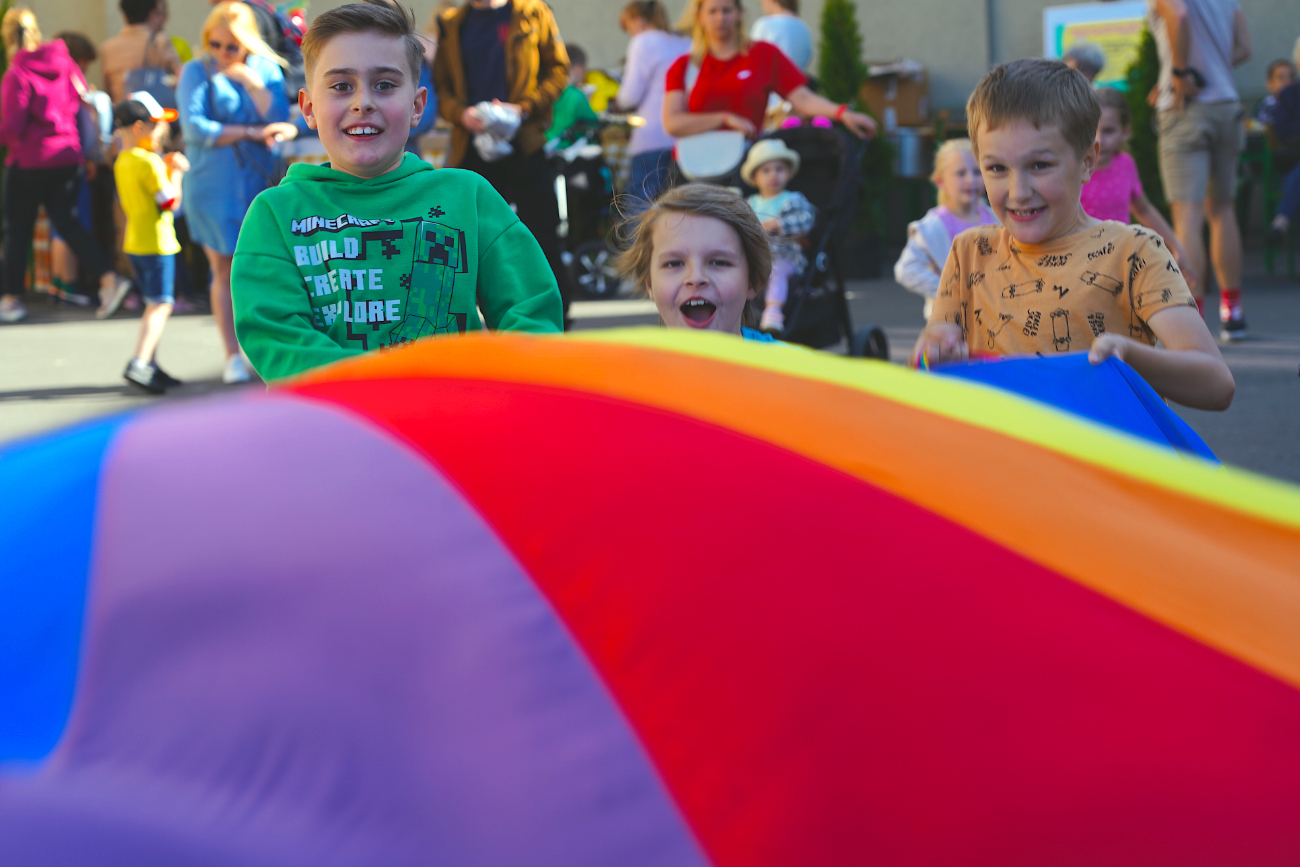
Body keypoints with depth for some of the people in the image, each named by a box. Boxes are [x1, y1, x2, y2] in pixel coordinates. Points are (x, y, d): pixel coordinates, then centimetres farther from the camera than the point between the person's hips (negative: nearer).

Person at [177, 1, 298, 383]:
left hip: (258, 181, 2)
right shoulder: (197, 72, 0)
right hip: (213, 184, -2)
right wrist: (251, 133, -11)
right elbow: (195, 127, -11)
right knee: (224, 269, -1)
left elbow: (279, 120, -4)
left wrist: (250, 81, -11)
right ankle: (232, 356, 4)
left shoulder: (265, 69, 7)